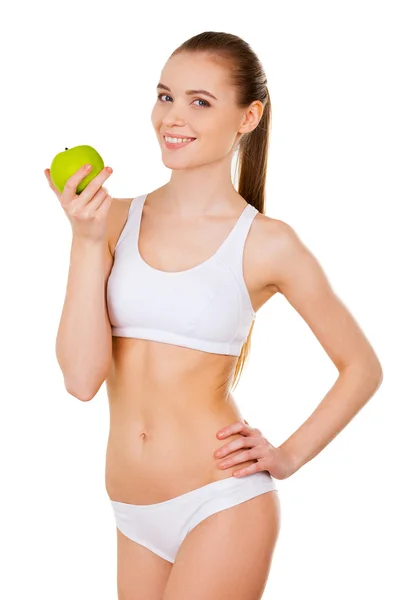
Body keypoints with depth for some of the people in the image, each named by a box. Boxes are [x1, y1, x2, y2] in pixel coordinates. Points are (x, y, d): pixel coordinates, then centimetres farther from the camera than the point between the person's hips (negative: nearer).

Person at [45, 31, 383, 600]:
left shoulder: (266, 244, -6)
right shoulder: (116, 219, 1)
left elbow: (363, 367, 4)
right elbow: (82, 377, -8)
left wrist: (291, 456, -2)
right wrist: (86, 241, -13)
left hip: (222, 507, -4)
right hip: (134, 514, 4)